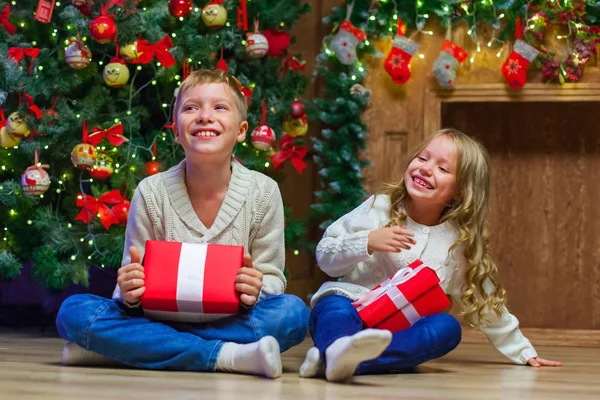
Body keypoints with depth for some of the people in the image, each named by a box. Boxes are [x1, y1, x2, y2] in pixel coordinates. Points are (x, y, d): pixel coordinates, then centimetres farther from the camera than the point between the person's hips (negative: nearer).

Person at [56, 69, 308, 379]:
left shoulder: (263, 192, -3)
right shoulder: (151, 193, -4)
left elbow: (272, 280, 1)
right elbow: (134, 290, 0)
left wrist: (256, 291, -23)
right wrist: (129, 293, -25)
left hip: (230, 322, 0)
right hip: (160, 319, 0)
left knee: (293, 313, -31)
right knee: (73, 312, -25)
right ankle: (228, 355, -32)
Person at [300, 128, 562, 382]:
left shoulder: (459, 241, 6)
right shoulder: (380, 208, 2)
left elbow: (484, 302, 17)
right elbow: (325, 258, -1)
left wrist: (522, 352, 18)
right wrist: (367, 242, -18)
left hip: (400, 333, 2)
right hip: (352, 310, -2)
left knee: (448, 327, -29)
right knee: (334, 307, -35)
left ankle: (346, 359, -51)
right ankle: (340, 347, -73)